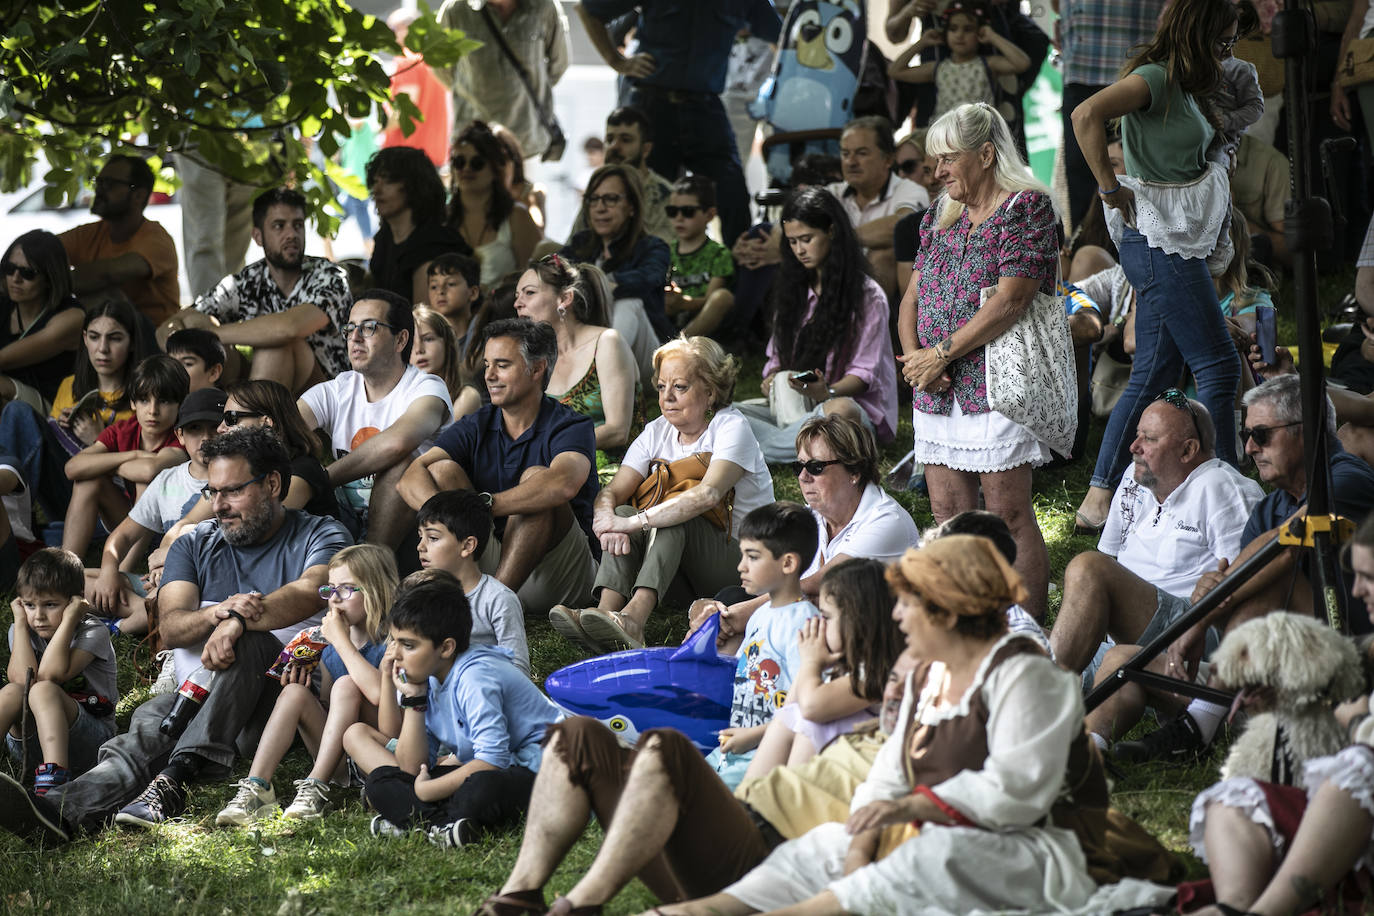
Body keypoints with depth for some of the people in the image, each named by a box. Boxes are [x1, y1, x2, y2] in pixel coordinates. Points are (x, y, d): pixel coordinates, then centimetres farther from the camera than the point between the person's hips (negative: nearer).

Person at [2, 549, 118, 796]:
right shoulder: (23, 633, 6)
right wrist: (20, 622, -10)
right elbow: (22, 678, -16)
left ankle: (54, 777, -51)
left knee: (43, 690, -31)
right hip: (31, 746, 4)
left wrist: (69, 619, -20)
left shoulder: (93, 632, -8)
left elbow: (49, 674, -24)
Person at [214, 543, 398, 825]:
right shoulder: (328, 650, 14)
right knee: (295, 693, -15)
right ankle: (256, 788, -27)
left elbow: (377, 693, -29)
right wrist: (300, 686, -2)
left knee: (346, 685, -26)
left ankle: (317, 789, -30)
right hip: (340, 764, 6)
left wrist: (340, 640, -18)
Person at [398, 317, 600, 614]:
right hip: (488, 561, 4)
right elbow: (412, 477, -8)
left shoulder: (570, 427, -8)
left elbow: (562, 484, -32)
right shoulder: (475, 427, 7)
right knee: (443, 471, -11)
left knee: (536, 477, -27)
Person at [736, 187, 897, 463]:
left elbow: (865, 371, -6)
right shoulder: (793, 289, 19)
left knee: (840, 409, -43)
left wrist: (828, 392, -27)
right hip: (795, 409, 5)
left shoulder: (867, 296, -1)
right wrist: (772, 381, -6)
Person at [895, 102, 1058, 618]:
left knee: (1009, 517, -7)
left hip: (995, 384, -7)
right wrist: (912, 354, -3)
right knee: (948, 517, 6)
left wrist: (941, 354, -13)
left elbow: (1011, 299, -16)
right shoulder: (941, 215, 17)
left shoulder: (1027, 206, -7)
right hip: (936, 390, 8)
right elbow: (913, 294, 17)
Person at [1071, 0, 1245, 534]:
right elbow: (1086, 115, -29)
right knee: (1217, 367, -8)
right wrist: (1110, 188, -23)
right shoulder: (1154, 79, -14)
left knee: (1155, 375, 10)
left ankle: (1099, 498, 12)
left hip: (1179, 241, 10)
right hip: (1158, 242, -10)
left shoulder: (1181, 86, 15)